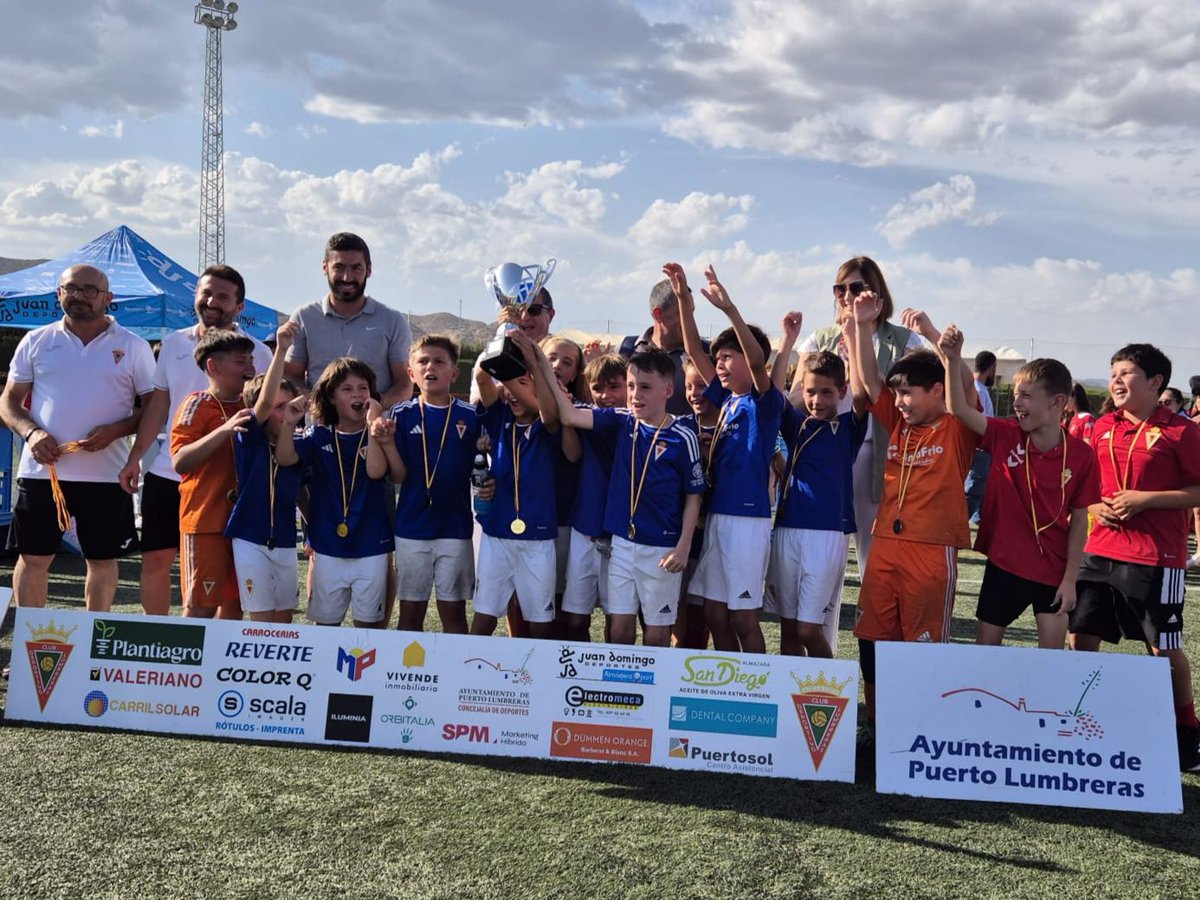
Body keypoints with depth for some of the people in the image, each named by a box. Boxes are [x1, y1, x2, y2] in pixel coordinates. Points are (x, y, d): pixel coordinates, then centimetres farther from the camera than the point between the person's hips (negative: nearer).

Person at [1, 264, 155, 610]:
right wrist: (30, 432, -9)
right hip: (41, 470, 1)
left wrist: (115, 430, -14)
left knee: (103, 559, 7)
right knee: (33, 557, 5)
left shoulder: (133, 347, 3)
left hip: (105, 474, -1)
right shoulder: (36, 341, 8)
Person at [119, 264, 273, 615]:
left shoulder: (255, 352, -5)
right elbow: (157, 405, 15)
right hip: (166, 472, 5)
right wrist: (134, 458, 12)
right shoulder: (173, 343, 9)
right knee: (155, 561, 10)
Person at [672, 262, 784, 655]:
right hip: (715, 515, 7)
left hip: (748, 518, -7)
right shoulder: (725, 400, 12)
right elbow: (694, 351, 10)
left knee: (743, 617, -2)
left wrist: (729, 308, -34)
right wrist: (683, 298, 1)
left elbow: (757, 359, -25)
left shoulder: (764, 402, -6)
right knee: (715, 613, 12)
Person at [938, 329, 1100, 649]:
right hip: (1004, 563, 1)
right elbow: (959, 409, -18)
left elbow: (1079, 519, -4)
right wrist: (952, 360, -30)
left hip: (1053, 570, -1)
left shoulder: (1081, 455, -9)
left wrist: (1070, 578, -5)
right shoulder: (1005, 436, -6)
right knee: (986, 643, 10)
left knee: (1053, 650, 6)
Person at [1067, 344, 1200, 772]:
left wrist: (1146, 499, -18)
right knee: (1082, 639, 6)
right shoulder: (1103, 428, 9)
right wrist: (1096, 506, 0)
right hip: (1100, 552, 5)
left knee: (1165, 649, 5)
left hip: (1156, 558, -5)